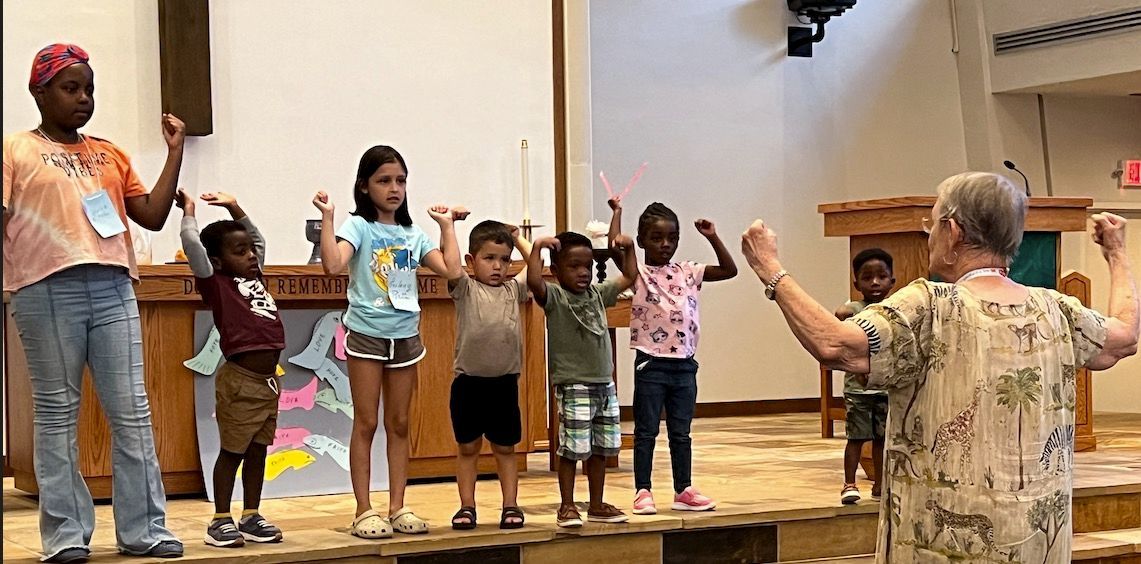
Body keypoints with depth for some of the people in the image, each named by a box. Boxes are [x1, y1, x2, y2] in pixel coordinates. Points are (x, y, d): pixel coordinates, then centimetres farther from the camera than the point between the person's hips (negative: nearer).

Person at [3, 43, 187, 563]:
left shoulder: (110, 155, 20)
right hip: (48, 291, -3)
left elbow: (152, 216, 15)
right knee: (57, 413, 0)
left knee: (132, 412, 0)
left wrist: (175, 152, 13)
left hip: (113, 290, 4)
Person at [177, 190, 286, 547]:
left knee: (258, 450, 12)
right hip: (240, 381, -7)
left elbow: (258, 239, 29)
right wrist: (189, 212, -2)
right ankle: (221, 520, 8)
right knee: (232, 451, 0)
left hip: (268, 381, 7)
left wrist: (234, 208, 25)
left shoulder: (255, 278, 14)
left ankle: (251, 518, 20)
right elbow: (193, 246, -16)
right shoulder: (217, 284, -5)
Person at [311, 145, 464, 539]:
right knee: (366, 424, 0)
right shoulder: (358, 227, -7)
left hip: (405, 336, 5)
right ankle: (364, 511, 5)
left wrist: (446, 226, 3)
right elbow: (333, 264, -25)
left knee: (399, 425, 9)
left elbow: (451, 271, -2)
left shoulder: (413, 234, 8)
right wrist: (327, 217, -25)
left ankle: (398, 507, 14)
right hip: (367, 334, -5)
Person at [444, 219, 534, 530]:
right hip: (469, 382, -2)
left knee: (505, 448, 10)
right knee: (467, 448, 8)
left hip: (505, 383, 2)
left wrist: (518, 238, 16)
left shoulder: (514, 289, 9)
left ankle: (510, 506, 15)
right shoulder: (465, 289, -2)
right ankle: (467, 507, 15)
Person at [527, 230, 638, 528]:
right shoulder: (554, 297, -8)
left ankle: (597, 505, 23)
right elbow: (534, 282, -29)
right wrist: (537, 247, -30)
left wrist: (629, 248, 12)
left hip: (604, 384, 7)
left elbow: (629, 276, 22)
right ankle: (567, 507, 8)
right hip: (573, 386, -7)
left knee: (601, 448, 12)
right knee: (573, 449, -4)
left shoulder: (598, 294, 11)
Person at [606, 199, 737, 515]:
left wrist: (713, 238, 3)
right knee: (646, 432, 3)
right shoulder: (638, 275, -5)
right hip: (651, 364, -4)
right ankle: (643, 492, 9)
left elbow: (729, 270, 12)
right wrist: (617, 213, -12)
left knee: (681, 433, 12)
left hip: (684, 364, 4)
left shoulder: (688, 273, 9)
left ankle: (684, 491, 19)